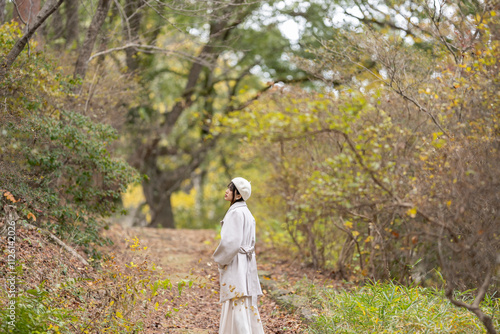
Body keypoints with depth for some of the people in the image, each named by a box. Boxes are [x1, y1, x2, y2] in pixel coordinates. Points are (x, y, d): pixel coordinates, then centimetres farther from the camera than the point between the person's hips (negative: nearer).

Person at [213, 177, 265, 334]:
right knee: (247, 304, 13)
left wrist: (219, 259, -7)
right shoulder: (246, 212, 14)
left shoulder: (236, 212, -15)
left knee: (237, 304, -10)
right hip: (246, 262, 10)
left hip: (235, 264, -10)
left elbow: (231, 241, -22)